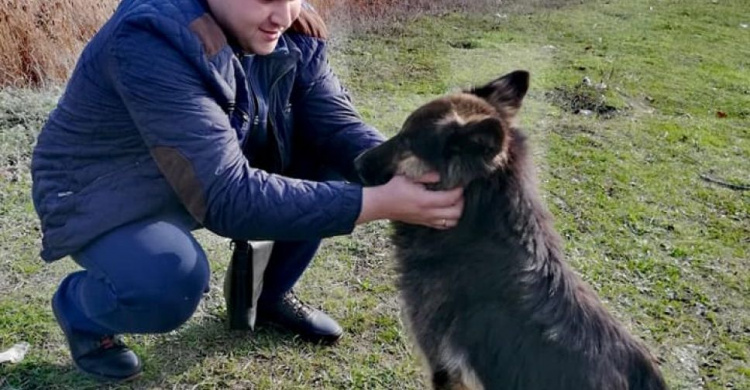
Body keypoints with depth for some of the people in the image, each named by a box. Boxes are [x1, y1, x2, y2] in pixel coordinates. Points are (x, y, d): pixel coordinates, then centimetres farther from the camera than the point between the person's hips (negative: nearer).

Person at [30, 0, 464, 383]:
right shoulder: (152, 44, -35)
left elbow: (338, 126, -14)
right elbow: (228, 195, -40)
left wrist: (403, 173, -35)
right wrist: (378, 201, -45)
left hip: (214, 175, 6)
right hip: (102, 197, -6)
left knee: (329, 163, -10)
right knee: (174, 280, -35)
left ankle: (269, 294, 12)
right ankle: (80, 308, 1)